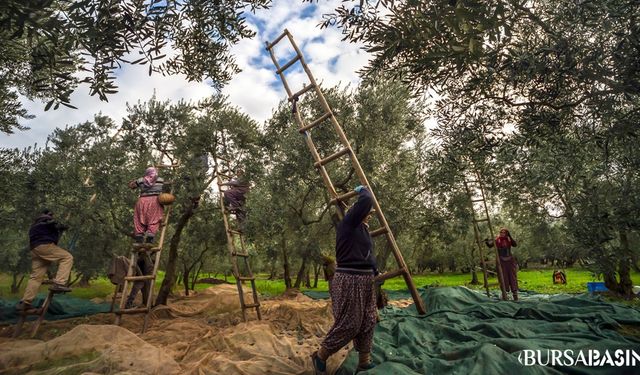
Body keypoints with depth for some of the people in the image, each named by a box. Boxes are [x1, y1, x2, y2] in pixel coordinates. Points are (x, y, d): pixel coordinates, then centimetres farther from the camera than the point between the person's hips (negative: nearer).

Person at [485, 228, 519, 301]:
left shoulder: (509, 240, -1)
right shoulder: (497, 240, -4)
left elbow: (515, 245, -18)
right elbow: (490, 245, -13)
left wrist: (510, 237, -24)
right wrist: (487, 242, -33)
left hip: (510, 261, 1)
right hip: (501, 261, -1)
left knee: (512, 277, 5)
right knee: (503, 278, 3)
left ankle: (515, 293, 12)